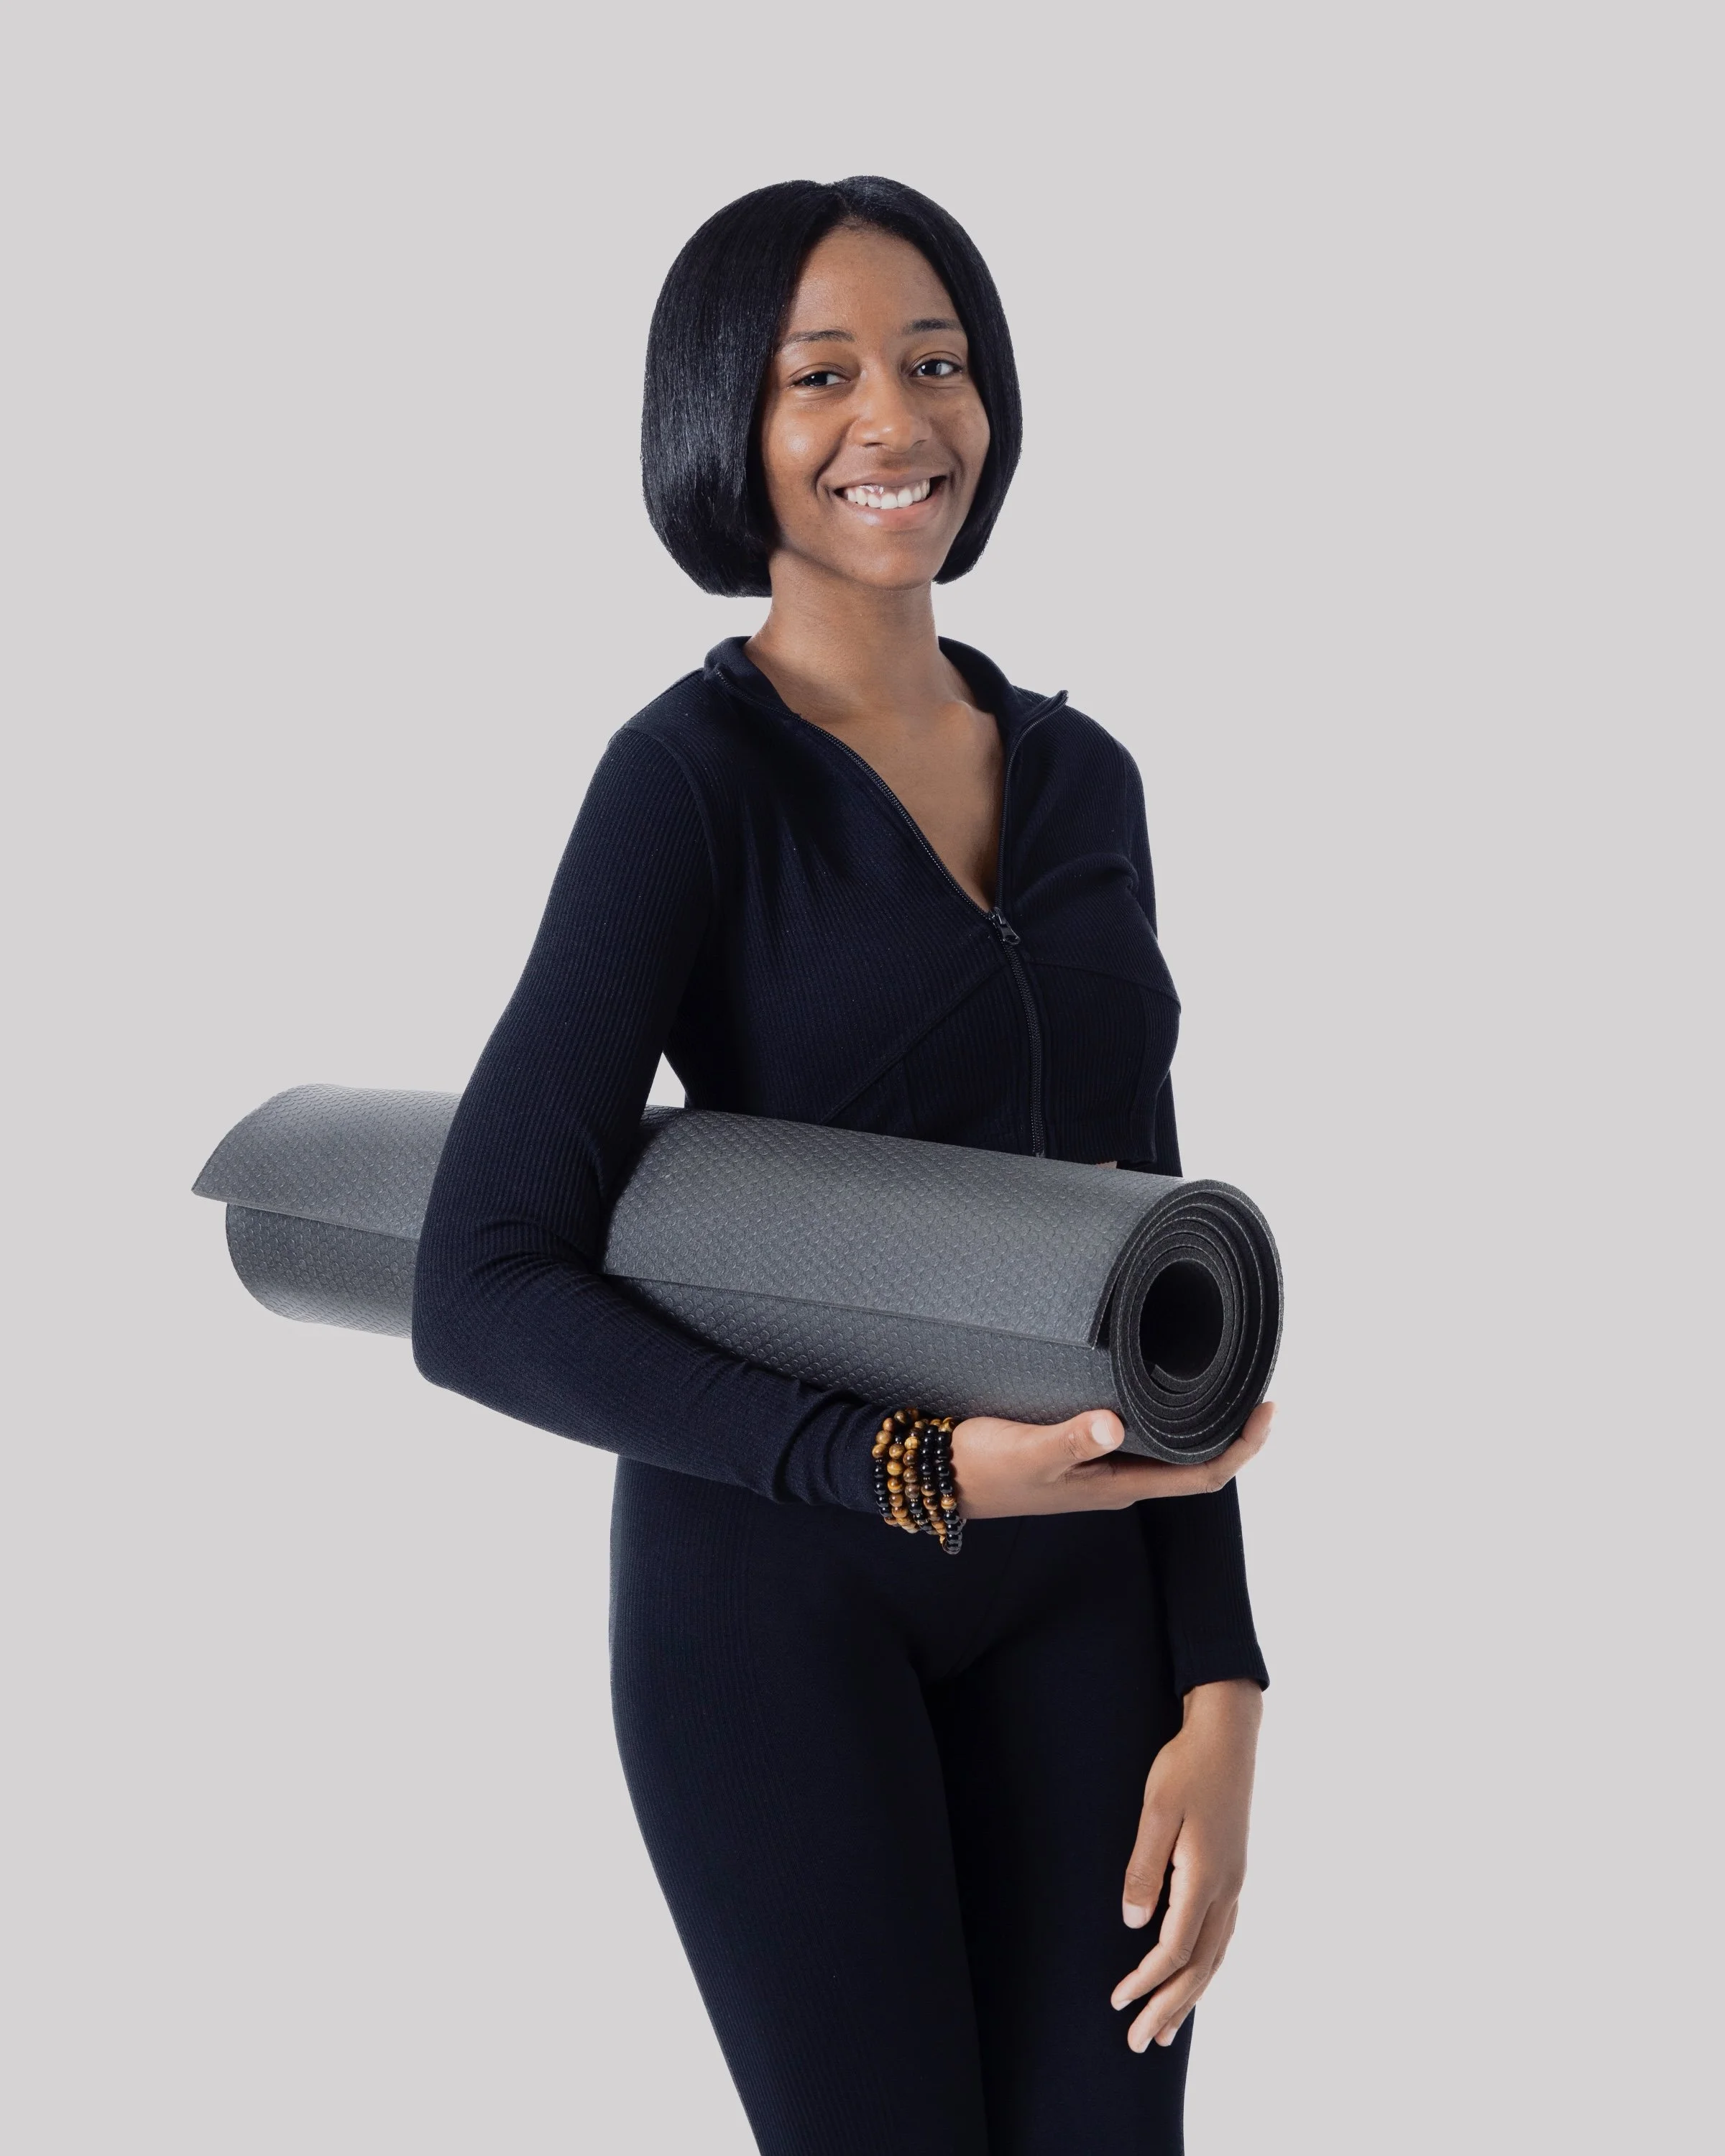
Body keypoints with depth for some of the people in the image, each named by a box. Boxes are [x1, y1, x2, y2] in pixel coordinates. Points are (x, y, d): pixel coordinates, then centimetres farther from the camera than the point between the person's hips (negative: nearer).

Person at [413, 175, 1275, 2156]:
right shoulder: (692, 775, -12)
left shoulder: (1084, 781, 6)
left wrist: (1217, 1694, 0)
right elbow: (482, 1299, -18)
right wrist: (918, 1466, -26)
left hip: (1070, 1600, 5)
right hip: (774, 1569, -5)